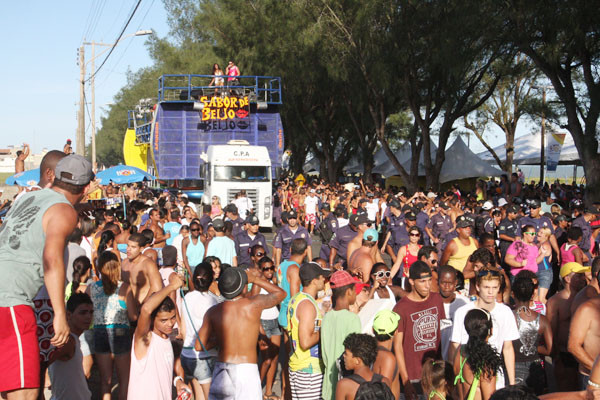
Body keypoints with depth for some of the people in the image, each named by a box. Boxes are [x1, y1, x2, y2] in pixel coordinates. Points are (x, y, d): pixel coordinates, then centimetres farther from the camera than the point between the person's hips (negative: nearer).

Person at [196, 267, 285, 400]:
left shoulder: (213, 312, 1)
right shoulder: (254, 304, -5)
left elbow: (199, 346, 3)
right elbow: (281, 293, 13)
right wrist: (255, 279, 18)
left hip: (221, 369, 3)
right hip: (247, 370, -3)